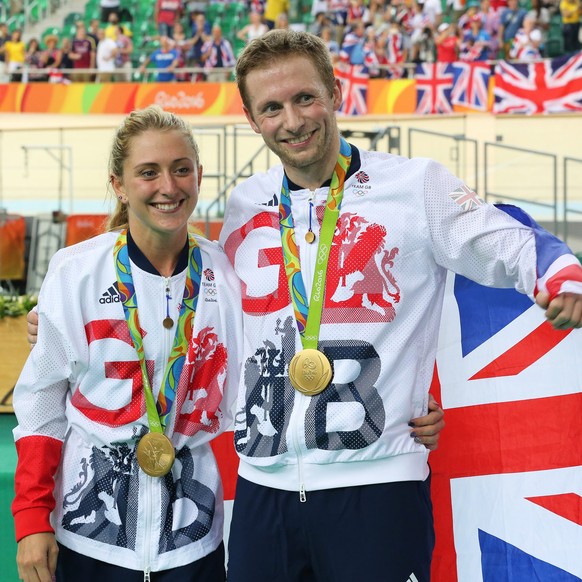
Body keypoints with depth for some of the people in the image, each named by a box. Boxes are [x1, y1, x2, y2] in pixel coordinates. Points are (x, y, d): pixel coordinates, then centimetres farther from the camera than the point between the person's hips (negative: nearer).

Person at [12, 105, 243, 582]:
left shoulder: (225, 276, -3)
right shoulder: (76, 273, -8)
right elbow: (41, 403, -2)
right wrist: (32, 519, -6)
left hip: (193, 527, 1)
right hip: (93, 524, -1)